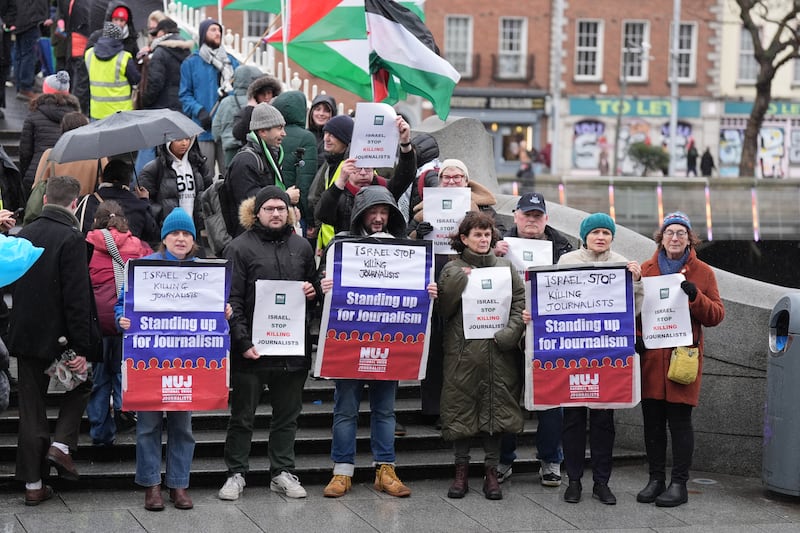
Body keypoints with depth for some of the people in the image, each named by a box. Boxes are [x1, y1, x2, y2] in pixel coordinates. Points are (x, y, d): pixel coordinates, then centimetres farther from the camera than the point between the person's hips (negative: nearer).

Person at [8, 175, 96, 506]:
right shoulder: (71, 238, -15)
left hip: (24, 335, 6)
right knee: (80, 383, 21)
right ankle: (61, 444, 2)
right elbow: (78, 298, -19)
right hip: (57, 336, -5)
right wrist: (81, 348, -17)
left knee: (31, 409, 10)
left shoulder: (25, 234, 5)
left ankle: (33, 484, 12)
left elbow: (15, 285, 13)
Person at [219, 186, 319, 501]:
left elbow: (315, 286, 25)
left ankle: (282, 472, 22)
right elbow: (232, 301, -8)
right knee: (242, 416, 6)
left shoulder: (302, 247, 11)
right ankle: (236, 474, 16)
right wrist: (243, 342, -16)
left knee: (287, 415, 12)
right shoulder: (240, 248, -3)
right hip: (252, 349, -4)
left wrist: (314, 292, 0)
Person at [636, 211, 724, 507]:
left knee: (680, 421, -2)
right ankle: (656, 479, 17)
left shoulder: (703, 273, 5)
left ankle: (679, 484, 5)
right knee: (652, 421, 7)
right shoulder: (646, 270, 10)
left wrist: (695, 296, -14)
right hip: (650, 358, 2)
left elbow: (716, 315, 3)